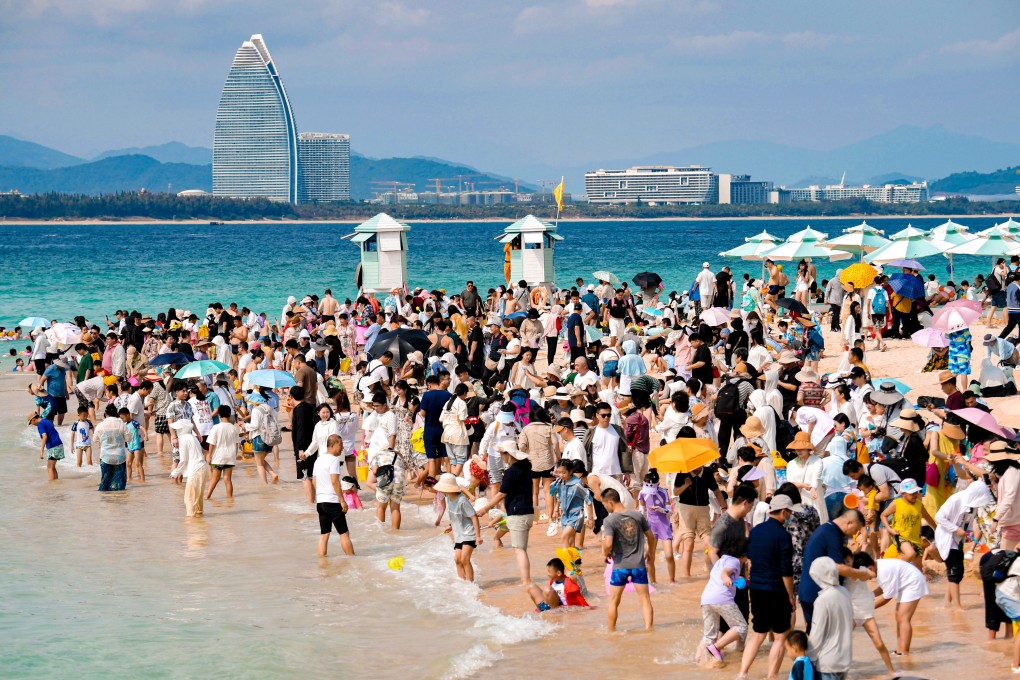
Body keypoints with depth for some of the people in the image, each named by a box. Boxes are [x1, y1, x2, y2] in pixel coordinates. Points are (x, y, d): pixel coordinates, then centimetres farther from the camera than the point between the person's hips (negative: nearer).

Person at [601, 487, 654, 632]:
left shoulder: (609, 520, -13)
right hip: (639, 564, 2)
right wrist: (649, 552, 28)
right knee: (645, 599, 6)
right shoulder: (638, 516, 1)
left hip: (620, 565, -2)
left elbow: (608, 544, -22)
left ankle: (611, 631, 21)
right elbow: (650, 536, 10)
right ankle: (649, 628, -2)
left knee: (614, 601, 13)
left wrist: (605, 554, 0)